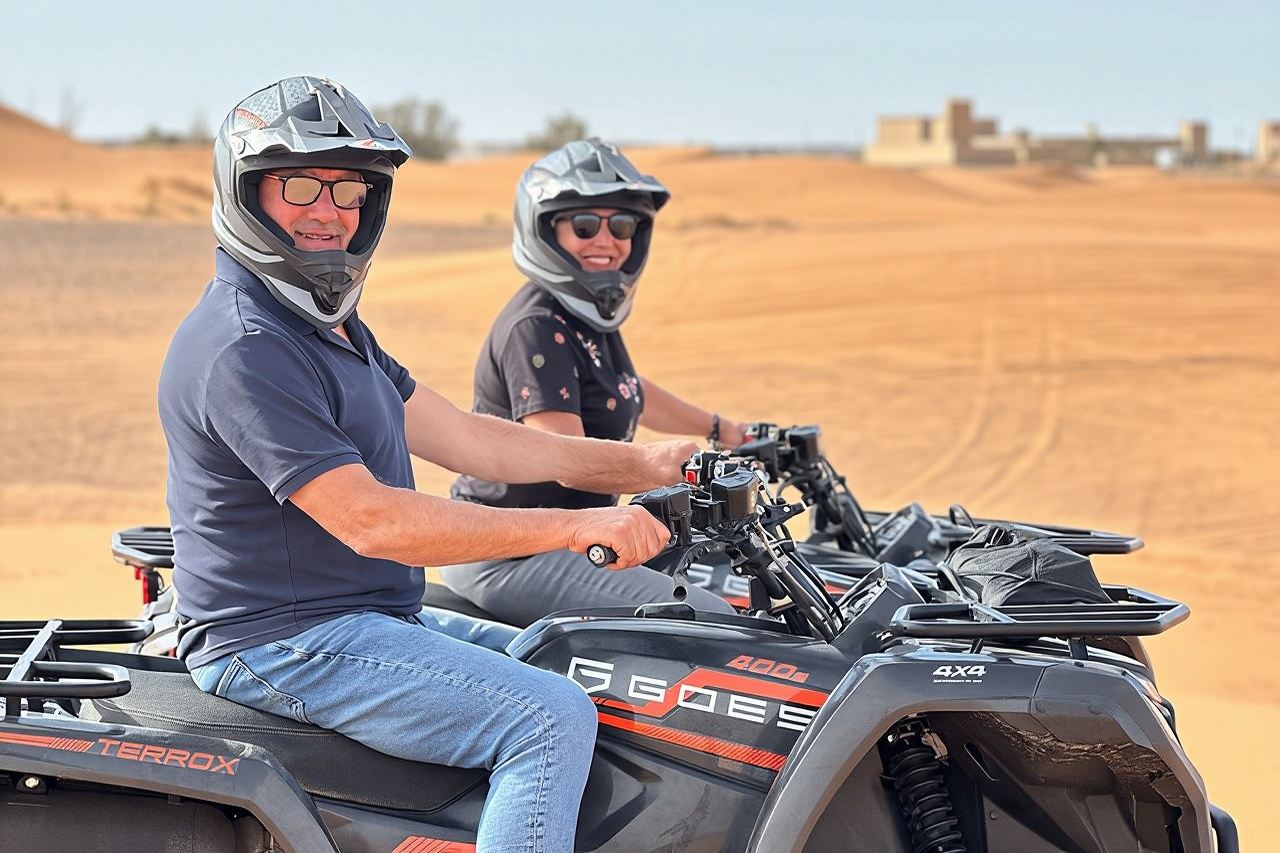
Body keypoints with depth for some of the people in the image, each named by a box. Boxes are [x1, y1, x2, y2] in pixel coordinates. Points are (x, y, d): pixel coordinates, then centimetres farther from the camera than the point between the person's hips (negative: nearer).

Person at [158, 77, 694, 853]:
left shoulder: (328, 324, 15)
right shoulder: (243, 349, -20)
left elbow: (463, 437, 14)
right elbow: (368, 519, -26)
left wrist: (640, 464, 8)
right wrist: (575, 527, -26)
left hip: (368, 615, 11)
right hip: (284, 644, -11)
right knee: (553, 718, -21)